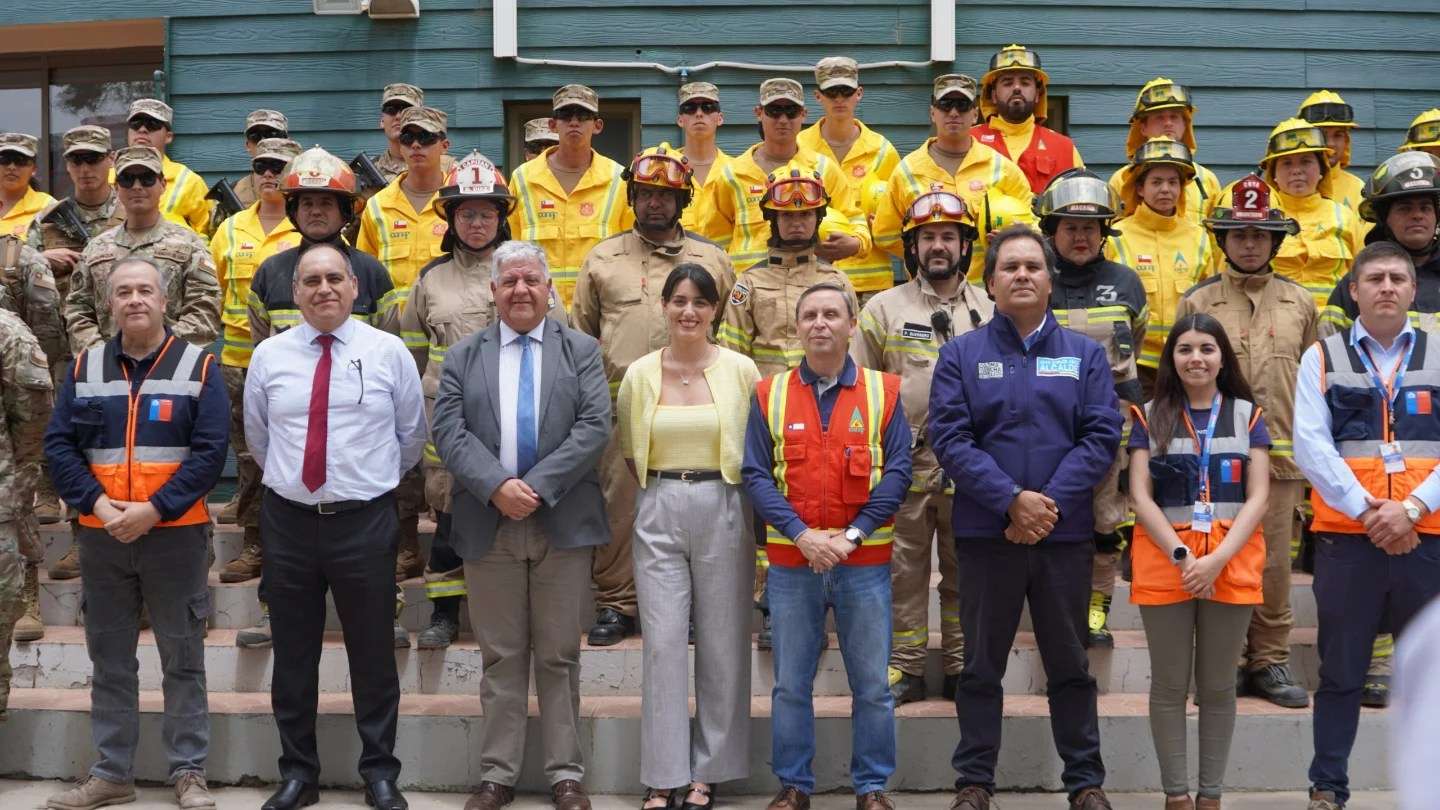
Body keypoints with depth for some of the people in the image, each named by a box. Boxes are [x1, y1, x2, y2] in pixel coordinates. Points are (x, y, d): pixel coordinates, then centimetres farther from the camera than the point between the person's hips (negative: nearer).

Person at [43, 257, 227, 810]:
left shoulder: (199, 367, 0)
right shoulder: (85, 367, 8)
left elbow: (210, 451, -7)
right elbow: (58, 444, 3)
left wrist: (153, 510, -15)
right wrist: (96, 504, -12)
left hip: (175, 534, -3)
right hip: (100, 536, 3)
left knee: (183, 660, 3)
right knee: (110, 661, 10)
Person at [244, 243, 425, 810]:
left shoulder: (389, 351, -1)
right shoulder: (269, 355, 3)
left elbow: (411, 435, 9)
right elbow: (258, 438, 15)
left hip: (365, 522, -2)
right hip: (288, 519, 2)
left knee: (372, 655, 6)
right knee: (292, 656, 9)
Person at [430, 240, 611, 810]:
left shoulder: (581, 351, 7)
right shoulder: (464, 356, 10)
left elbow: (594, 427, -5)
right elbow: (449, 433, -1)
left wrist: (537, 486, -14)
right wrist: (497, 486, -17)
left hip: (562, 523, -1)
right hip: (489, 524, 1)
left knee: (559, 656, 5)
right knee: (501, 656, 6)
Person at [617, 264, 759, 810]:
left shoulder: (741, 370, -2)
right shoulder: (640, 374, 4)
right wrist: (662, 493, 7)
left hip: (723, 510, -1)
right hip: (659, 513, 1)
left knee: (722, 643, 4)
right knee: (663, 641, -1)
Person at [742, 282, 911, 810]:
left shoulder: (884, 392, 3)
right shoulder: (769, 394, 4)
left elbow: (898, 472, -2)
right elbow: (756, 474, -1)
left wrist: (852, 535, -12)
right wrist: (802, 535, -13)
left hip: (864, 561, 0)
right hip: (791, 562, 1)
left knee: (872, 685, 4)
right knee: (790, 684, 7)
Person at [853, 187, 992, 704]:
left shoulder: (990, 312, 9)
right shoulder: (884, 308, 6)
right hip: (903, 461, -1)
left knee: (965, 571, 7)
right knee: (903, 569, 3)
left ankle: (961, 668, 17)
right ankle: (904, 668, 13)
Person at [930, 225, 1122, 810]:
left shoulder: (1085, 354, 8)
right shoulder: (960, 355, 4)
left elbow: (1101, 437, -2)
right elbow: (950, 439, -6)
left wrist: (1049, 502, -13)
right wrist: (1013, 499, -16)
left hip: (1066, 533, 1)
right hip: (985, 533, -1)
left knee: (1070, 664, 9)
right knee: (981, 665, 7)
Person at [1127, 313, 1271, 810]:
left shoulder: (1248, 415, 6)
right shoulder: (1149, 417, 5)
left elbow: (1258, 497, 0)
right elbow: (1141, 498, -2)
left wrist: (1218, 558, -13)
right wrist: (1181, 555, -15)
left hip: (1232, 563, 1)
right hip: (1163, 562, 0)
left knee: (1218, 686, 8)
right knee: (1169, 685, 5)